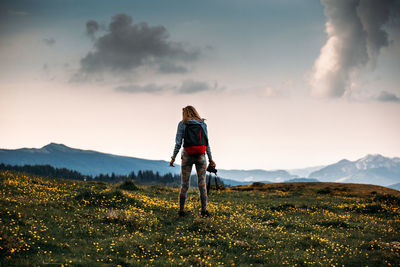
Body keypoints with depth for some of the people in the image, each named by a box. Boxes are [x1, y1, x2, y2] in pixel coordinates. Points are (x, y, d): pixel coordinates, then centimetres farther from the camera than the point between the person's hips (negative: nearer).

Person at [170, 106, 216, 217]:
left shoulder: (182, 124, -1)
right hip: (201, 156, 1)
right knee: (202, 184, 2)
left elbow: (178, 143, -5)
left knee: (184, 184, 5)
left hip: (187, 156, -1)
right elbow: (206, 142, 2)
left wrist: (173, 157, 2)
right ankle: (204, 210, -4)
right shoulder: (203, 124, 5)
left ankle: (181, 210, 5)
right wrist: (210, 159, 6)